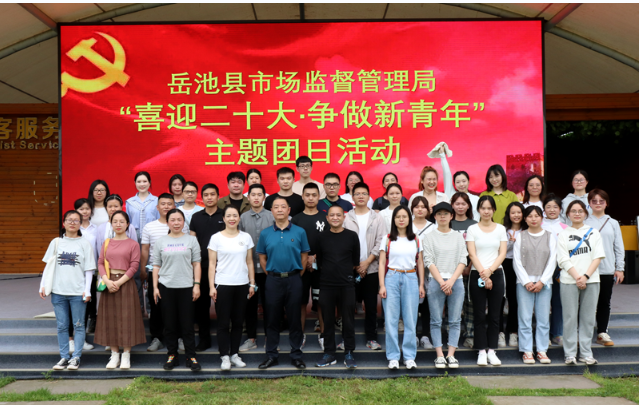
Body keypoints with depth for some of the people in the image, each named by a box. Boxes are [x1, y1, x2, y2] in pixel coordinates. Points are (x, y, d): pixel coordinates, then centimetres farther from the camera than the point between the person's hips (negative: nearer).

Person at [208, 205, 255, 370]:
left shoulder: (246, 237, 7)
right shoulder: (216, 238, -1)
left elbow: (249, 262, 11)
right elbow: (212, 264, -1)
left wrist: (252, 283, 7)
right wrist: (211, 286, -6)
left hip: (242, 284, 3)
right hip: (222, 285, -3)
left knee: (238, 321, 8)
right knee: (223, 322, 1)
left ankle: (234, 354, 20)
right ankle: (225, 356, 9)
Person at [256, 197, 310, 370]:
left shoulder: (299, 232, 0)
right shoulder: (265, 234, 3)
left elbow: (304, 256, 4)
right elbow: (262, 258, 9)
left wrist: (296, 275, 4)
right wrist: (272, 274, 5)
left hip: (293, 279, -1)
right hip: (273, 280, 1)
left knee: (294, 319, 5)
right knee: (272, 319, 7)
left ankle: (296, 355, 17)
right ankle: (271, 356, 18)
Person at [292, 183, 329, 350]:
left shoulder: (325, 218, 6)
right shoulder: (296, 219, 7)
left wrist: (315, 258, -10)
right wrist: (305, 259, -9)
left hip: (320, 267, 0)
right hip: (300, 267, 1)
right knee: (301, 301, 4)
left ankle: (323, 334, 13)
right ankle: (301, 334, 15)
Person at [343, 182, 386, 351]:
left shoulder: (377, 218, 5)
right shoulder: (346, 218, 2)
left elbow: (380, 243, 0)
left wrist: (367, 262, -9)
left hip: (371, 268, 1)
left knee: (371, 305, 5)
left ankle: (372, 338, 15)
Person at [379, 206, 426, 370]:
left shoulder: (416, 240, 10)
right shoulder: (387, 239, 5)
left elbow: (420, 263, 13)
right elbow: (382, 263, 3)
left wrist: (421, 285, 8)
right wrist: (382, 285, -4)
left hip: (411, 279, 1)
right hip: (392, 278, -1)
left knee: (411, 319, 2)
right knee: (391, 319, 0)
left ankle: (409, 356, 12)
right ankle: (393, 357, 9)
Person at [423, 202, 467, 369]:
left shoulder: (459, 237, 11)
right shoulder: (428, 237, 6)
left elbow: (463, 261, 4)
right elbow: (429, 262, -1)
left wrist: (451, 280, -9)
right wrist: (442, 282, -10)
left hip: (456, 281, 2)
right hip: (436, 281, -1)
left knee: (455, 320, 0)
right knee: (436, 321, 0)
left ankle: (451, 355, 5)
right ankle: (439, 355, 5)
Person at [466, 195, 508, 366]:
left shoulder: (501, 229, 8)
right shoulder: (472, 229, 3)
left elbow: (502, 253, 1)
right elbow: (472, 254, -4)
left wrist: (490, 270, -12)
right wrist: (483, 274, -13)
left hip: (496, 274, 2)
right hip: (477, 275, -2)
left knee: (494, 315, 4)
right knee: (479, 315, 1)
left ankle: (492, 351, 13)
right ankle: (481, 352, 8)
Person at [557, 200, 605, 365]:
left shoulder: (594, 233, 11)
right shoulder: (563, 235, 7)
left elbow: (598, 257, 1)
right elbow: (564, 260, -2)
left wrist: (586, 276, -11)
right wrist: (577, 278, -13)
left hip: (591, 280, 2)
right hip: (569, 281, -1)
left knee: (588, 317, 4)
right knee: (570, 317, -1)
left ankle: (586, 353, 13)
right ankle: (570, 354, 6)